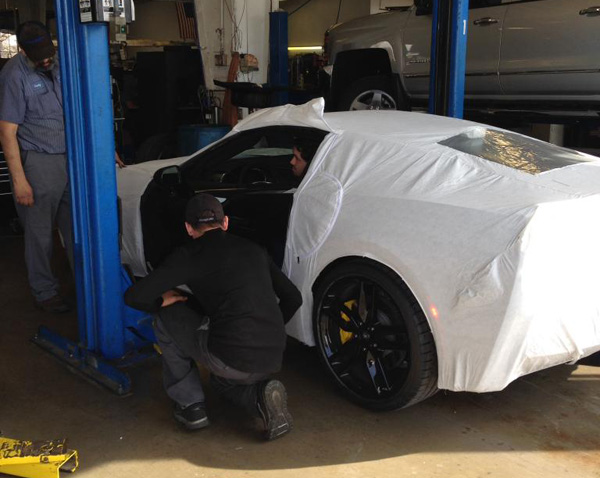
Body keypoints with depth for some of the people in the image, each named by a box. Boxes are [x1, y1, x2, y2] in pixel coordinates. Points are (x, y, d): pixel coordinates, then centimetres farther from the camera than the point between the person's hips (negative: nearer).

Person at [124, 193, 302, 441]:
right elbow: (293, 298, 23)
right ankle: (262, 393, 6)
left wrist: (161, 302, 20)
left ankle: (190, 405, 20)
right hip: (273, 360, 6)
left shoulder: (189, 255, 4)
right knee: (223, 381, 38)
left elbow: (134, 296, -2)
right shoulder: (254, 250, 18)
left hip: (229, 357, -6)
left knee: (167, 317, 17)